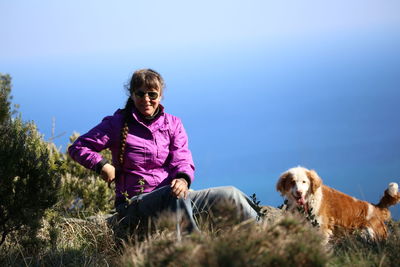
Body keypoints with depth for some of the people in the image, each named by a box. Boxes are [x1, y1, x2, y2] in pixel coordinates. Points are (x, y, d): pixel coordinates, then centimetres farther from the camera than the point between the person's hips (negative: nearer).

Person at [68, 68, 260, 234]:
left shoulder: (172, 124, 12)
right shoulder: (117, 124, 1)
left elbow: (183, 161, 1)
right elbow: (78, 147, 2)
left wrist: (183, 179, -23)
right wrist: (102, 165, -16)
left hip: (170, 198, 5)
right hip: (135, 203, -4)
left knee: (231, 195, -11)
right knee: (172, 194, -40)